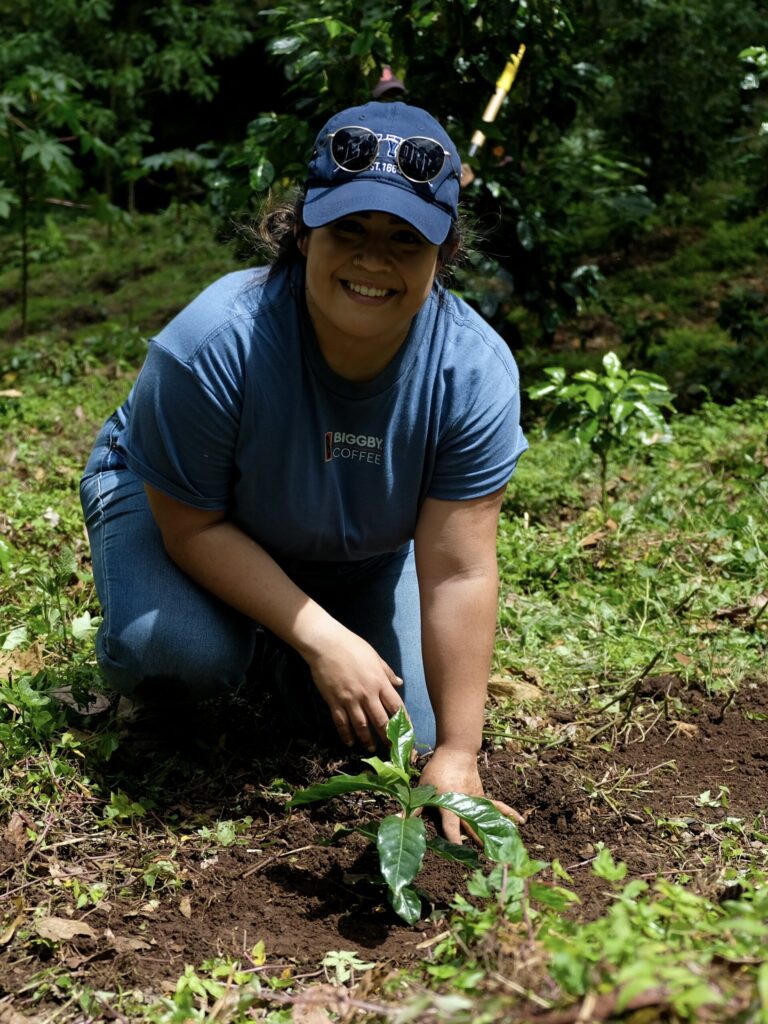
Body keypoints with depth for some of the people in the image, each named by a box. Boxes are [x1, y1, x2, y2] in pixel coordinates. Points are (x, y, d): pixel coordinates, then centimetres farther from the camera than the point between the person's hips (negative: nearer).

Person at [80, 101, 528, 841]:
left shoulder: (474, 370, -29)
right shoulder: (214, 344, -36)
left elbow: (457, 574, -28)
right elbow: (194, 525, -26)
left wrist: (455, 758, -28)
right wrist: (323, 641, -31)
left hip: (358, 552, 3)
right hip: (176, 501, -2)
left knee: (400, 728, -8)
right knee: (182, 653, -32)